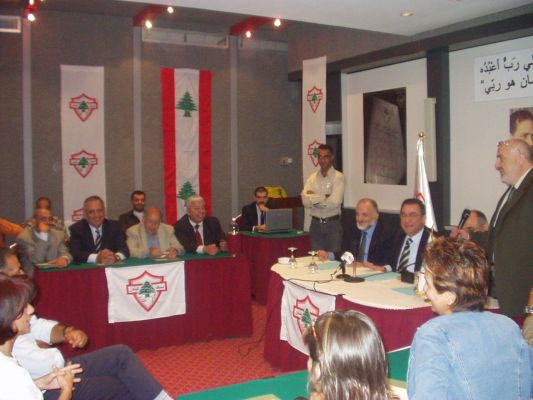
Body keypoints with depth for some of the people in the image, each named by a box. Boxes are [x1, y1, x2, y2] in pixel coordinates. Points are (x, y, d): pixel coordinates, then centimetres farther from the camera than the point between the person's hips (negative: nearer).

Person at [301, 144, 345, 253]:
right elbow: (305, 201, -7)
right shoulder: (312, 177, 5)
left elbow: (334, 203, -18)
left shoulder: (338, 177, -7)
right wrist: (325, 197, -14)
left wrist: (314, 198, -8)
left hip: (333, 224, -3)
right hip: (315, 224, 4)